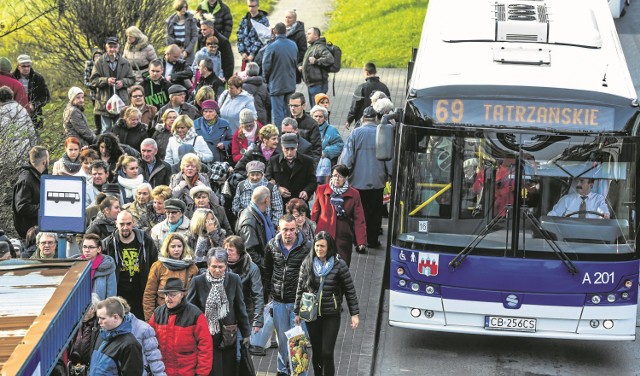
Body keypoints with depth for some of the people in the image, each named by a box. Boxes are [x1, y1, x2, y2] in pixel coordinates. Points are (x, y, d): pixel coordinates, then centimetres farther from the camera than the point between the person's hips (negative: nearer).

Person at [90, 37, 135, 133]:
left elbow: (132, 79, 10)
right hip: (105, 101, -1)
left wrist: (123, 82, -10)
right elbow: (94, 80, -2)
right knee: (106, 129, 5)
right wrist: (106, 80, -19)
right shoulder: (100, 63, 0)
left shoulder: (125, 63, 5)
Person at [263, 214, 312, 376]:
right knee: (282, 337, 14)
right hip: (279, 301, 3)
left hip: (299, 301, -3)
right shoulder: (272, 246, 1)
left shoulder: (307, 247, -9)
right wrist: (266, 294, 13)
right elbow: (267, 271, 14)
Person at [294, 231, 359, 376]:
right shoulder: (307, 264, 0)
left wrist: (355, 314, -4)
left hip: (331, 315, -3)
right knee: (316, 352, 12)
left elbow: (350, 290, -3)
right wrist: (297, 312, 9)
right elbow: (300, 288, 8)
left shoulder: (339, 265, -9)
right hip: (312, 315, 3)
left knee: (327, 353, -7)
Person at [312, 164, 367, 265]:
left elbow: (359, 220, -1)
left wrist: (361, 242, -8)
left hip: (344, 237, -1)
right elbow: (315, 214, 7)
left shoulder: (354, 194, 1)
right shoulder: (322, 190, 3)